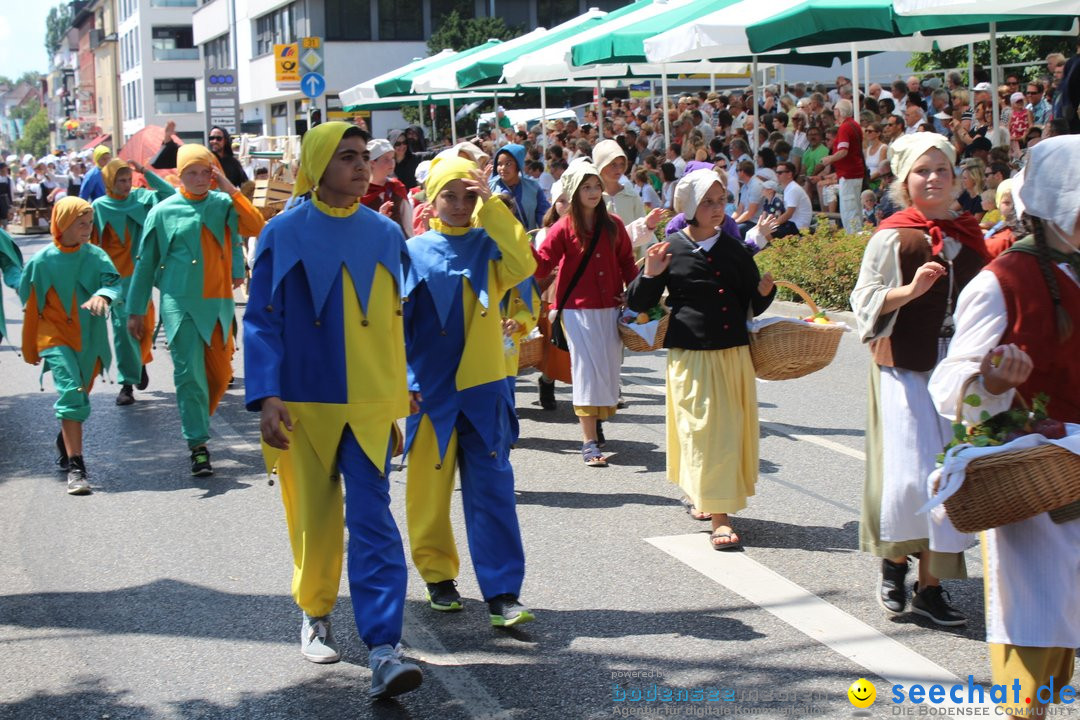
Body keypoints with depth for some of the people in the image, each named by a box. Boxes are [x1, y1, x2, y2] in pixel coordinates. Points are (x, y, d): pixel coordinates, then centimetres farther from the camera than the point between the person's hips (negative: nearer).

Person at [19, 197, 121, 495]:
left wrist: (102, 295, -40)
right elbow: (30, 306, 3)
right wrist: (30, 349, 9)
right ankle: (75, 468, -19)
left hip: (89, 338, 3)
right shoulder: (41, 262, -7)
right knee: (71, 393, -19)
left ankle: (65, 443, 47)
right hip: (55, 337, -3)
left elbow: (113, 282, -16)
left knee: (78, 397, 17)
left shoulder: (96, 256, -1)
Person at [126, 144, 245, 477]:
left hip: (219, 302, 3)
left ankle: (198, 421, 34)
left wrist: (231, 188, -20)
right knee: (189, 373, -7)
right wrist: (135, 310, 7)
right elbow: (146, 262, 8)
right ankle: (198, 446, -3)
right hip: (180, 303, -3)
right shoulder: (163, 212, 3)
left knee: (221, 372, 7)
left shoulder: (224, 204, 8)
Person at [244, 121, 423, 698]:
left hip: (370, 403, 1)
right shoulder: (284, 234, -1)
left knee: (372, 519, -9)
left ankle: (383, 649, -12)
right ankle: (314, 615, 33)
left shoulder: (385, 234, 6)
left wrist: (406, 389, 13)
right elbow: (261, 320, -3)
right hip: (304, 404, -1)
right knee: (314, 517, 9)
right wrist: (267, 397, -13)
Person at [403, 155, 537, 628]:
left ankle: (502, 593, -5)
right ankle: (438, 575, 26)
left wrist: (491, 205, -15)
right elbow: (396, 319, 5)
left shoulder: (488, 245, 5)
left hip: (483, 388, 0)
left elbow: (522, 265, -16)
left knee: (492, 489, -4)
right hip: (429, 389, 0)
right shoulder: (414, 251, 3)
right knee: (429, 487, 8)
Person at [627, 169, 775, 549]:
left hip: (734, 352, 4)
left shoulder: (734, 249, 7)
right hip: (691, 355, -4)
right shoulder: (671, 249, -3)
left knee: (732, 428, 10)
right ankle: (719, 517, -4)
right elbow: (638, 304, 1)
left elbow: (752, 305, 13)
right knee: (704, 430, -7)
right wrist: (649, 276, -17)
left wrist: (764, 291, -8)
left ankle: (699, 495, 31)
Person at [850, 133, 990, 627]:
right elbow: (865, 300, -6)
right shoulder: (892, 237, -3)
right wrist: (910, 290, -21)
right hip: (905, 370, -4)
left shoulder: (969, 236, 10)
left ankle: (930, 584, 13)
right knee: (910, 476, -10)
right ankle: (894, 561, 17)